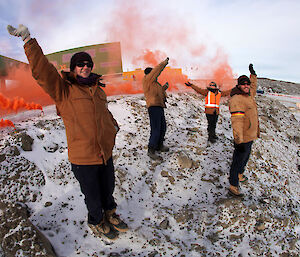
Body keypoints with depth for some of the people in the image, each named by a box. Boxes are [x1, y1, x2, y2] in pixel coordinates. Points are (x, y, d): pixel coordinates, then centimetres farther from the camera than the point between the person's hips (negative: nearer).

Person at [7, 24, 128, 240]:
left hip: (106, 153, 6)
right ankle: (96, 223, 44)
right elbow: (41, 70, -24)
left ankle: (110, 214, 53)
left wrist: (113, 125, 19)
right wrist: (28, 40, -32)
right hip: (83, 158, -5)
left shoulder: (97, 89, 9)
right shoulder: (63, 90, -10)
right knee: (93, 196, 14)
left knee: (108, 189, 24)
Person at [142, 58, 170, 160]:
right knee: (155, 130, -11)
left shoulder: (154, 83, 22)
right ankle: (151, 150, -4)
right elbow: (157, 69, -6)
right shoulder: (147, 79, -3)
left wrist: (164, 87, 22)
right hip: (154, 107, -10)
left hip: (159, 107, 10)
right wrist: (165, 62, 6)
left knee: (163, 127, 16)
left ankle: (159, 145, 29)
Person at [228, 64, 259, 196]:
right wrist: (239, 140, -36)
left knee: (245, 157, 26)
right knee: (238, 160, -2)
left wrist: (253, 73, 36)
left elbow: (254, 86, 35)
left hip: (250, 136, 10)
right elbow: (237, 121, -31)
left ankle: (240, 175, 46)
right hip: (243, 138, -10)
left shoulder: (249, 95, 8)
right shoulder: (236, 100, -22)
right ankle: (233, 186, 9)